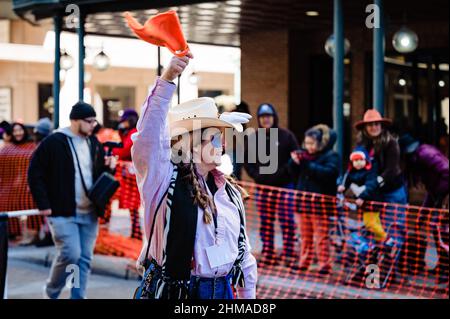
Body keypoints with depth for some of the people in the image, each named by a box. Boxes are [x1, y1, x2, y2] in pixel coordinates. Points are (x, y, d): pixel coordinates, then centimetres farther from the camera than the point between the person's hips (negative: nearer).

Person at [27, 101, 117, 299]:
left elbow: (100, 174, 20)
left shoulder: (94, 142, 10)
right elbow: (35, 173, -7)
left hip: (89, 213, 6)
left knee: (84, 258, 6)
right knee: (70, 254, -12)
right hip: (63, 212, -6)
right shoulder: (54, 142, -9)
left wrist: (109, 167, -3)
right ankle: (51, 292, 12)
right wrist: (43, 204, -11)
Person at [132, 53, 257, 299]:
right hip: (173, 289, -5)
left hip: (222, 290, 5)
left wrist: (249, 295, 15)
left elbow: (242, 251, 15)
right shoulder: (164, 179, -8)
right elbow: (150, 129, -24)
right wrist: (166, 80, -33)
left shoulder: (229, 192, 9)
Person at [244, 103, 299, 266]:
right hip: (263, 187, 3)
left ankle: (289, 253, 3)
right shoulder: (253, 138, 7)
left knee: (287, 221, -4)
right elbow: (246, 160, 13)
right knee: (266, 222, 8)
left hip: (285, 186, -3)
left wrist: (282, 172, -13)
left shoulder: (286, 136, -1)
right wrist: (255, 174, -3)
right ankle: (268, 254, 15)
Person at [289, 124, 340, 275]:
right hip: (304, 201, 6)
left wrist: (308, 164, -25)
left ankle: (325, 264, 1)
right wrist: (294, 162, -6)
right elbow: (294, 173, 15)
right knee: (305, 235, 13)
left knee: (321, 235, -3)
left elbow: (329, 173, -23)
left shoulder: (331, 156, -6)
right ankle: (304, 262, 20)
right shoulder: (305, 154, 13)